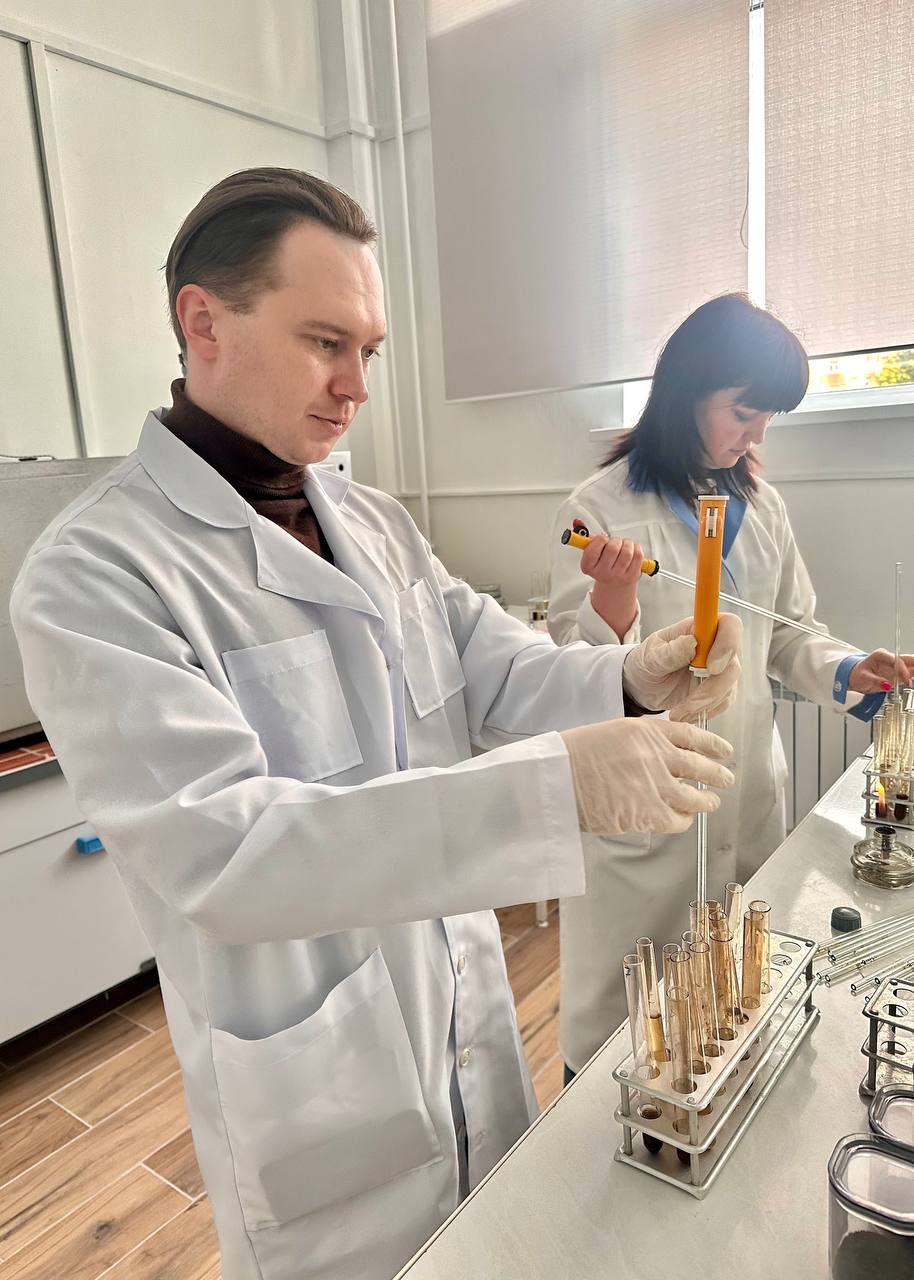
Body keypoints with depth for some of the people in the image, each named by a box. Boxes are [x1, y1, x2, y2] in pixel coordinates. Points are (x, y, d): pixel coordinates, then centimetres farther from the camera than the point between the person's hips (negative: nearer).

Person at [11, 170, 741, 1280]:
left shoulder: (376, 525, 2)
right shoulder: (92, 575, -21)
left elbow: (495, 672, 1)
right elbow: (215, 849, -31)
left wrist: (628, 679, -21)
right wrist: (557, 787, -38)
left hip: (467, 1011, 6)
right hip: (315, 1082, -6)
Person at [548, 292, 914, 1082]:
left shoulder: (760, 505, 9)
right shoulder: (603, 508, -9)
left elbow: (788, 635, 15)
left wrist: (849, 671, -4)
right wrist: (614, 606, -30)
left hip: (750, 795, 6)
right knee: (619, 1022, 8)